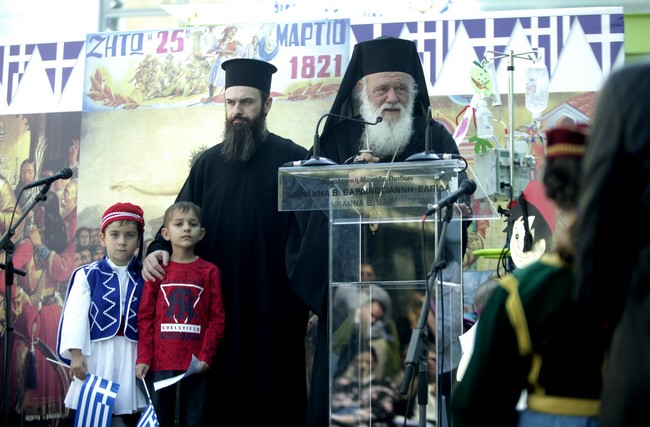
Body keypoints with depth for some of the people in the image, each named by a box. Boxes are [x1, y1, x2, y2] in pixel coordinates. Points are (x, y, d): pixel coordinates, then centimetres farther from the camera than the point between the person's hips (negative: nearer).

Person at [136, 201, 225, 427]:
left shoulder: (210, 271, 3)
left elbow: (217, 318, 1)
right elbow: (145, 317, 2)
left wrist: (206, 355, -9)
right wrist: (143, 357, -5)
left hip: (196, 362, 0)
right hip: (160, 360, 0)